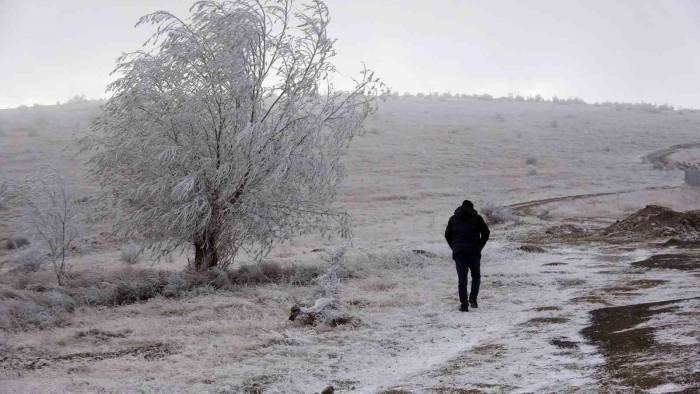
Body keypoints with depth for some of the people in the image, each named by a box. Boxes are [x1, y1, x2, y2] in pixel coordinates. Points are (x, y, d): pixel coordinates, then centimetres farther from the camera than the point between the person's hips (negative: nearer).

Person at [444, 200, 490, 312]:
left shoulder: (453, 219, 11)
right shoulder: (477, 218, 5)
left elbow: (447, 235, 9)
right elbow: (486, 233, 0)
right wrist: (479, 247, 7)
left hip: (458, 252, 1)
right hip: (474, 252, -1)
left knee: (462, 278, 3)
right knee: (476, 276, 15)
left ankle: (464, 304, -5)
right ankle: (473, 297, -4)